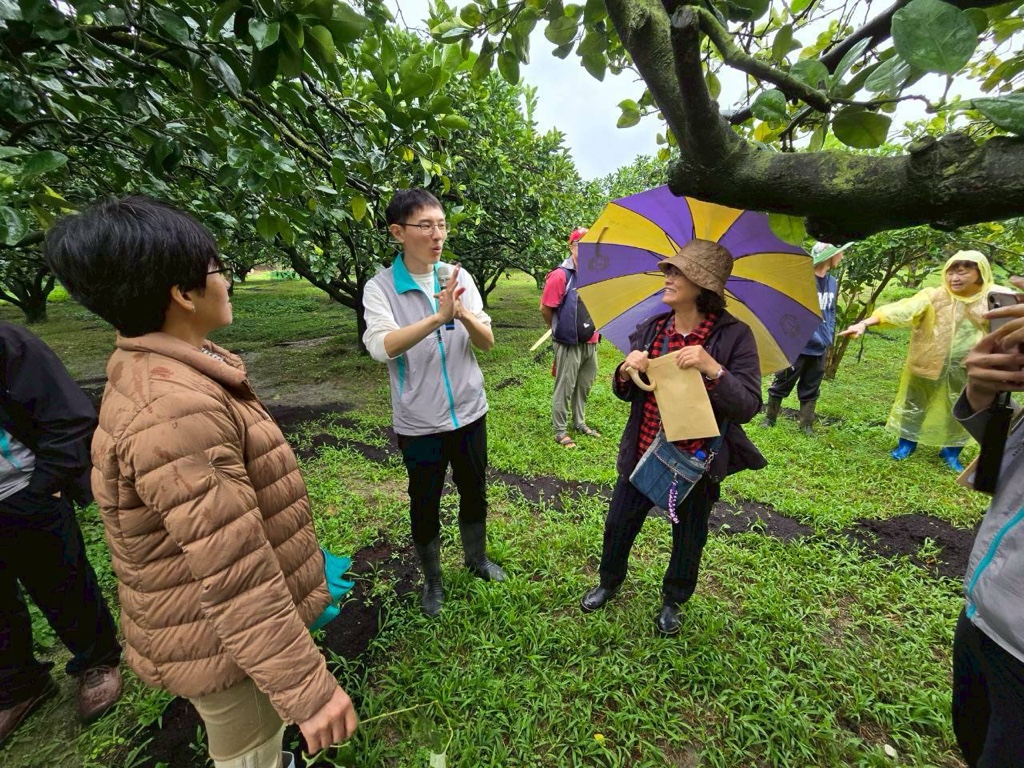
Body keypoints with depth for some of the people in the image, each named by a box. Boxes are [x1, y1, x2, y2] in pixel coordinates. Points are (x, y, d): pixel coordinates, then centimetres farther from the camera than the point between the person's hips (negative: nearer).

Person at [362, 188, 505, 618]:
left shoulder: (459, 277, -2)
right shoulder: (381, 288, -11)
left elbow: (487, 343, -6)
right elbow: (382, 346, -28)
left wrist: (465, 315, -27)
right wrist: (439, 317, -39)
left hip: (469, 412, 4)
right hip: (419, 422, -3)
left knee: (474, 493, 20)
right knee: (425, 505, 14)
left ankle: (477, 559, 48)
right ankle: (432, 581, 41)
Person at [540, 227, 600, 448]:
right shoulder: (561, 275, -14)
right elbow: (545, 309, -10)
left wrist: (594, 329, 14)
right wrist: (560, 330, 4)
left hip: (590, 343, 6)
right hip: (569, 344, -6)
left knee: (584, 386, 18)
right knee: (565, 388, 3)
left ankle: (580, 423, 35)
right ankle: (560, 431, 17)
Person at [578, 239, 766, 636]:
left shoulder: (734, 336, -14)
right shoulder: (650, 329, -3)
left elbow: (748, 406, -18)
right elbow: (625, 394, 3)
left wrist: (712, 369, -34)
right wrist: (626, 370, -20)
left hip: (696, 463, -2)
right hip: (642, 454, 3)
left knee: (688, 540, 19)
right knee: (618, 527, 17)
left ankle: (673, 602, 49)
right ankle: (608, 582, 47)